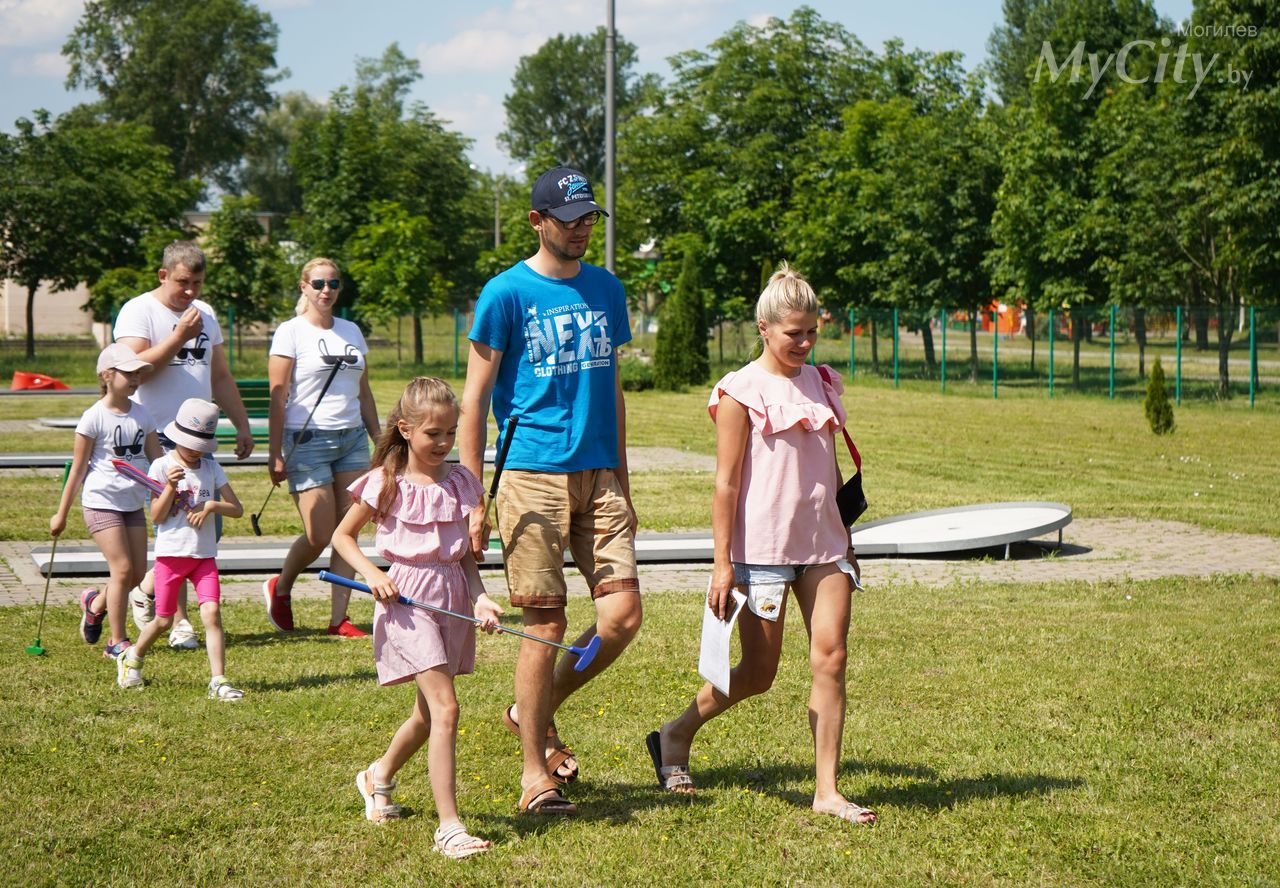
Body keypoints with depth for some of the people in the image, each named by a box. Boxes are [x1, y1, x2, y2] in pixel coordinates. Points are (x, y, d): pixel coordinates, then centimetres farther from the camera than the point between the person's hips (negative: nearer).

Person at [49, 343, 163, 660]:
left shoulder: (143, 415, 5)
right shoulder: (94, 417, -10)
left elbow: (158, 462, 9)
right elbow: (78, 469, -6)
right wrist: (61, 514, -3)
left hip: (134, 503, 6)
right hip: (102, 502, -6)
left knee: (138, 573, 5)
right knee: (122, 569, -11)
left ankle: (95, 604, 33)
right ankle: (117, 642, -1)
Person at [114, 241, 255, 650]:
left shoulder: (205, 314, 17)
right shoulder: (138, 311, -5)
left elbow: (221, 376, 22)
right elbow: (135, 368, -18)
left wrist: (242, 424, 17)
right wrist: (179, 336, -19)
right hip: (158, 437, -7)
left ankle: (147, 590, 20)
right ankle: (179, 620, 1)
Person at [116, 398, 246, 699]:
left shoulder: (211, 467, 5)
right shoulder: (162, 466, -5)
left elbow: (237, 509, 3)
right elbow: (156, 517, -9)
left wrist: (211, 505, -15)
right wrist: (170, 486, -22)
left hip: (204, 554, 2)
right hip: (170, 553, -2)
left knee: (211, 613, -13)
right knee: (164, 620, 9)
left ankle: (219, 680, -14)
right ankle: (132, 658, 37)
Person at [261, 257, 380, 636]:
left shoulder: (351, 331, 14)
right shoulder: (291, 332, -2)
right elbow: (278, 397, -5)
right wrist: (276, 454, -10)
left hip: (352, 438, 5)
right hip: (308, 439, -5)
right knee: (319, 535, -7)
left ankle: (339, 619, 5)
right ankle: (279, 588, 21)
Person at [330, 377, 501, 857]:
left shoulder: (461, 481, 7)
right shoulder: (388, 483, -6)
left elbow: (467, 555, 11)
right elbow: (342, 536, 4)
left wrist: (480, 598, -5)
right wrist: (373, 575, -11)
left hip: (453, 596, 6)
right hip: (408, 598, -6)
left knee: (428, 712, 17)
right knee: (445, 707, -17)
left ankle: (379, 776, 46)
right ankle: (449, 826, -17)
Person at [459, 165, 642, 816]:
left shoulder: (606, 290, 14)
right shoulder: (507, 293, -3)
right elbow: (474, 400, -2)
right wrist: (474, 500, -8)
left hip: (599, 476, 5)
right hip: (533, 476, -5)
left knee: (623, 612, -4)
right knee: (546, 623, -4)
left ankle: (537, 712, 20)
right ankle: (535, 775, 8)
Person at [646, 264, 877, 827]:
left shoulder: (821, 384, 12)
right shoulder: (742, 391, -6)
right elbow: (726, 482, -8)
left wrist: (846, 544, 20)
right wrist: (723, 563, -11)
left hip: (823, 546, 5)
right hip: (763, 548, -5)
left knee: (830, 658, -6)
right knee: (757, 674, 4)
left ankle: (827, 790, 0)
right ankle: (675, 737, 28)